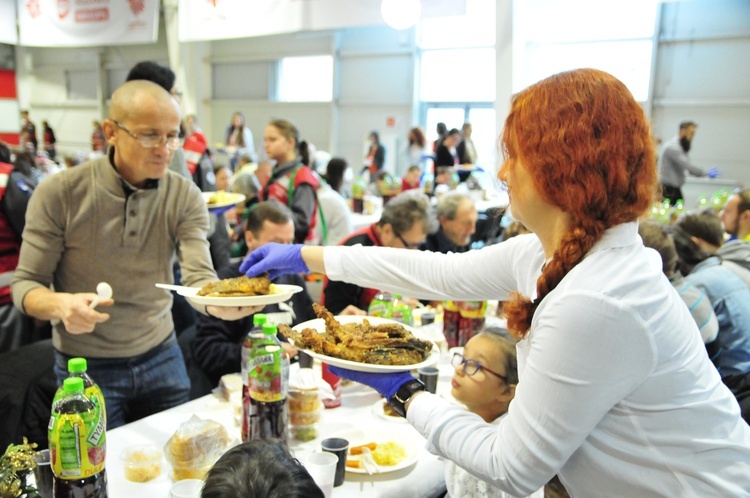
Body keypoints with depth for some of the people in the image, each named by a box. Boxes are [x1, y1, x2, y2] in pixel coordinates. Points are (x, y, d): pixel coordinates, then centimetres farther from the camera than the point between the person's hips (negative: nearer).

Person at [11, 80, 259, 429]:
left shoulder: (185, 196, -8)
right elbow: (25, 285, -10)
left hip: (161, 357, 3)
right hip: (86, 366, -2)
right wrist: (60, 305, -33)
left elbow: (197, 277, -17)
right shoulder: (59, 194, -14)